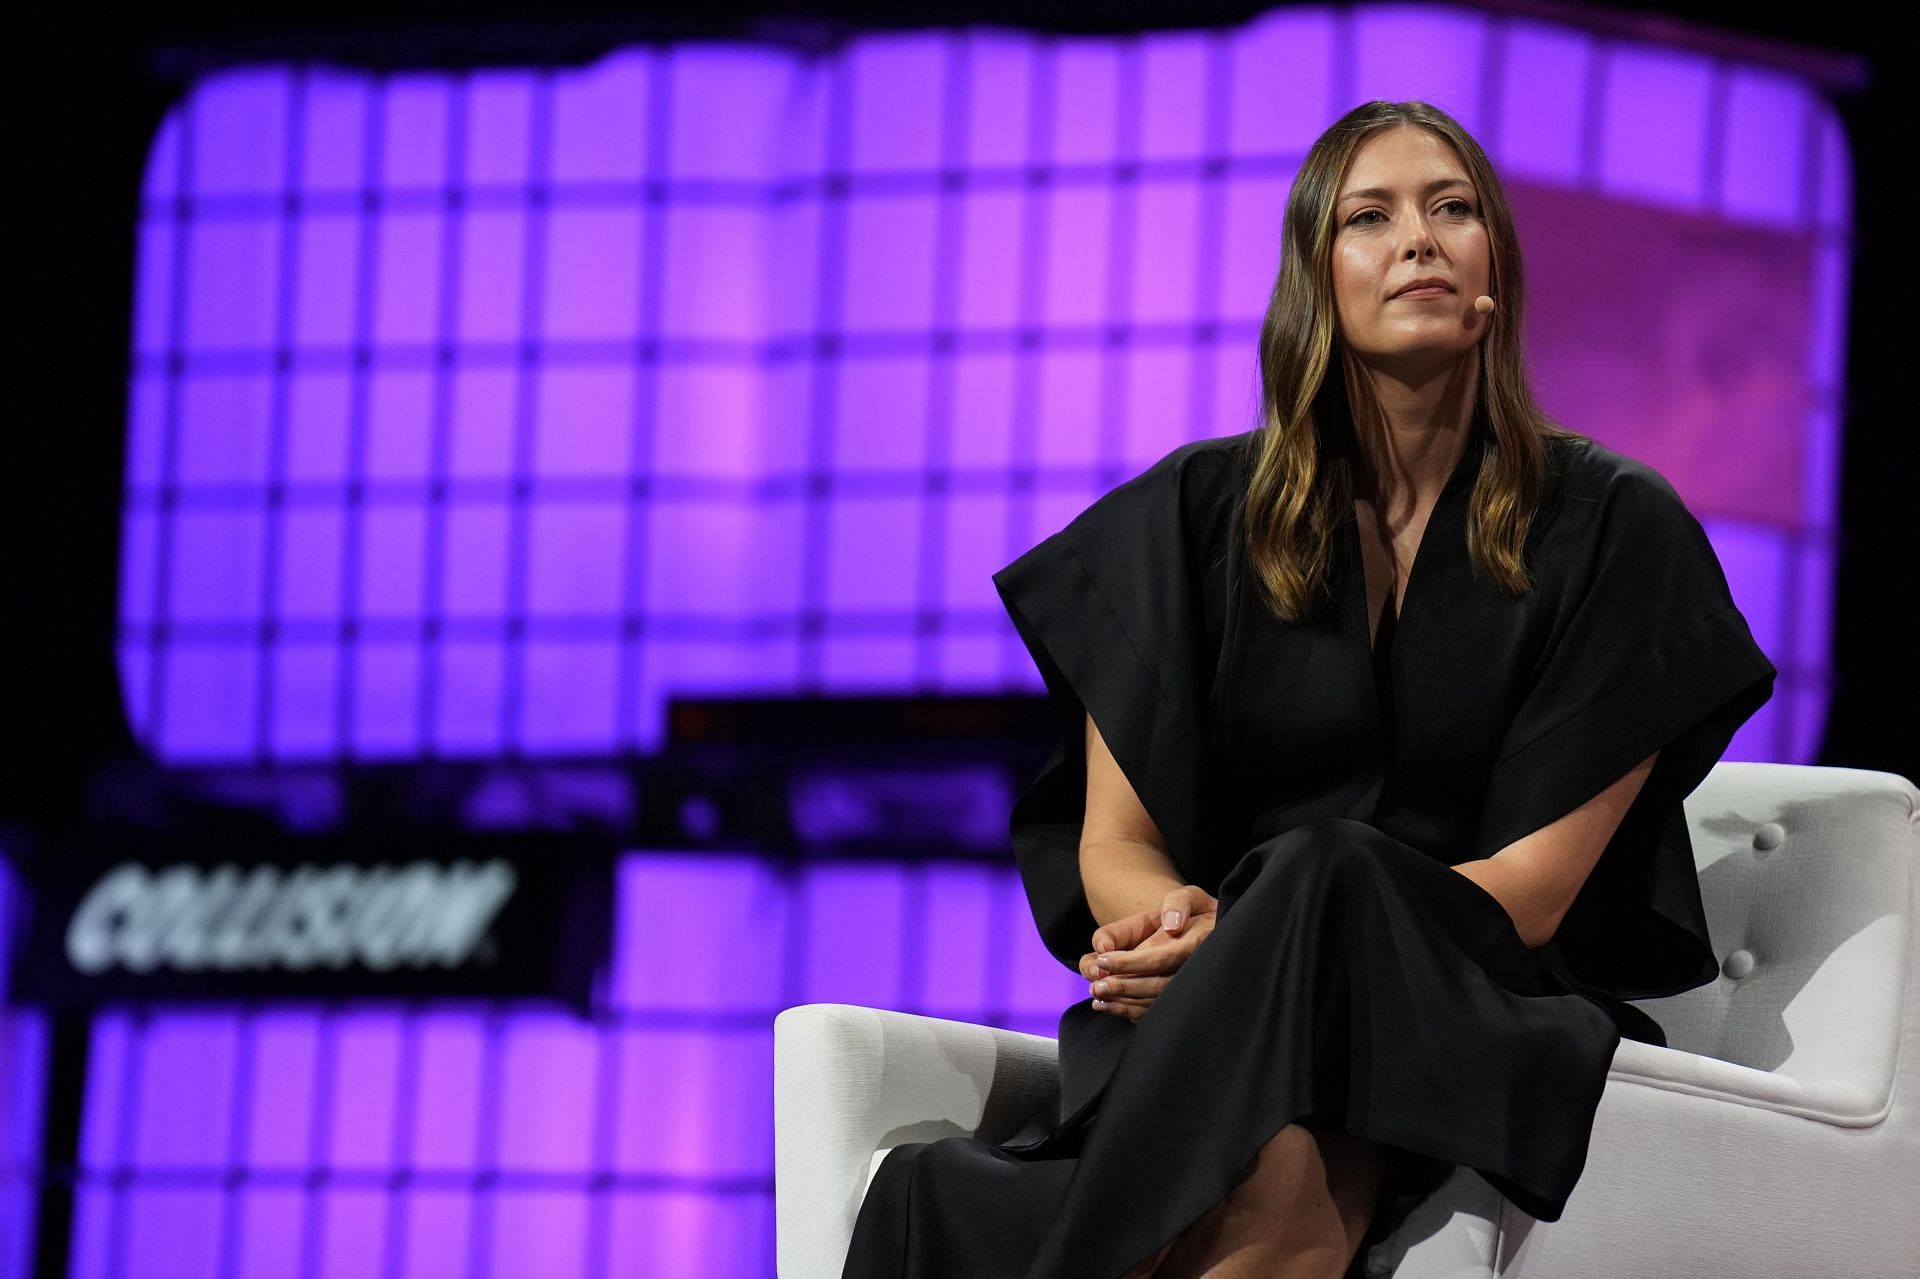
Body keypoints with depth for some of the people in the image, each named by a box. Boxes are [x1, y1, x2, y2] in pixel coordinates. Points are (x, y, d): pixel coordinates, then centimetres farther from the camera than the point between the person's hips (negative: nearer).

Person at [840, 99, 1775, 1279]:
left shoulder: (1613, 523, 4)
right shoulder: (1199, 513, 11)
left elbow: (1534, 885, -3)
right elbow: (1114, 843, 10)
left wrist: (1246, 946, -18)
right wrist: (1179, 922, -17)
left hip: (1500, 1015, 0)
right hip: (1215, 1022, 0)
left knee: (1323, 879, -37)